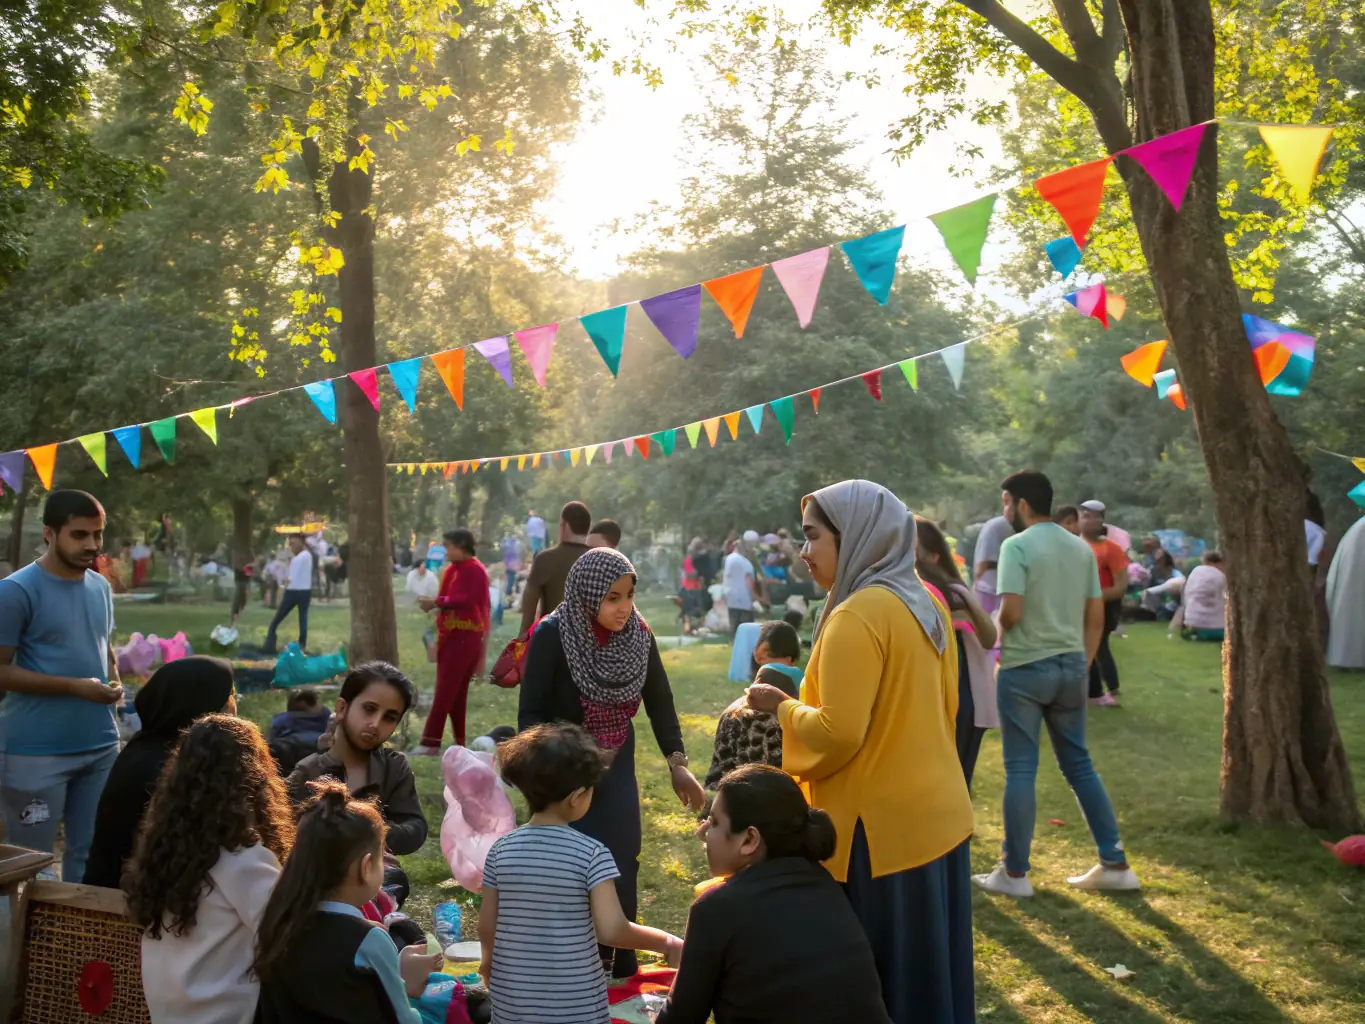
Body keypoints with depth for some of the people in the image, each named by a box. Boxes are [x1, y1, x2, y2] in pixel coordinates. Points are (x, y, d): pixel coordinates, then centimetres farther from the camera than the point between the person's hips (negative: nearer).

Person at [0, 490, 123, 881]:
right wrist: (75, 686, -18)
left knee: (91, 852, 15)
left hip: (101, 745, 6)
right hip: (36, 753, -6)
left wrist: (115, 680, 0)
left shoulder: (101, 586, 9)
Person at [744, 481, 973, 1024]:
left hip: (881, 825, -9)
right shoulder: (925, 603, 7)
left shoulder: (856, 617, -19)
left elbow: (839, 734, -23)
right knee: (928, 966, 19)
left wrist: (783, 708, -6)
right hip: (936, 813, 9)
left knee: (877, 980, 5)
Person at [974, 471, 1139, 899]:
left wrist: (994, 628, 0)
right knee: (1079, 765, 15)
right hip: (1071, 666, 6)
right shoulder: (1082, 548, 9)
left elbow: (1011, 612, -21)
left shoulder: (1017, 546, -12)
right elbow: (1096, 618, 10)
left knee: (1020, 770, 1)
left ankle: (1014, 873, 9)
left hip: (1025, 668, -6)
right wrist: (1083, 664, 16)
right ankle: (1115, 864, 19)